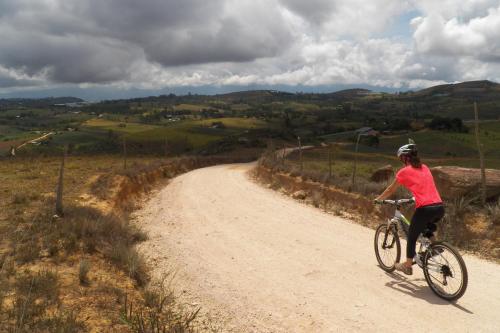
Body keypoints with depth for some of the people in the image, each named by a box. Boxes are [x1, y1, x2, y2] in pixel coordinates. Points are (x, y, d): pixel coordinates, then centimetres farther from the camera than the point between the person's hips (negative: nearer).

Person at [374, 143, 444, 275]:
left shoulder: (404, 171, 2)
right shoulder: (425, 168, 18)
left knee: (412, 237, 14)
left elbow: (390, 190, 12)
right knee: (426, 228, 36)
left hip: (425, 209, -6)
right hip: (440, 208, 6)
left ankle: (407, 266, 26)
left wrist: (378, 199, 27)